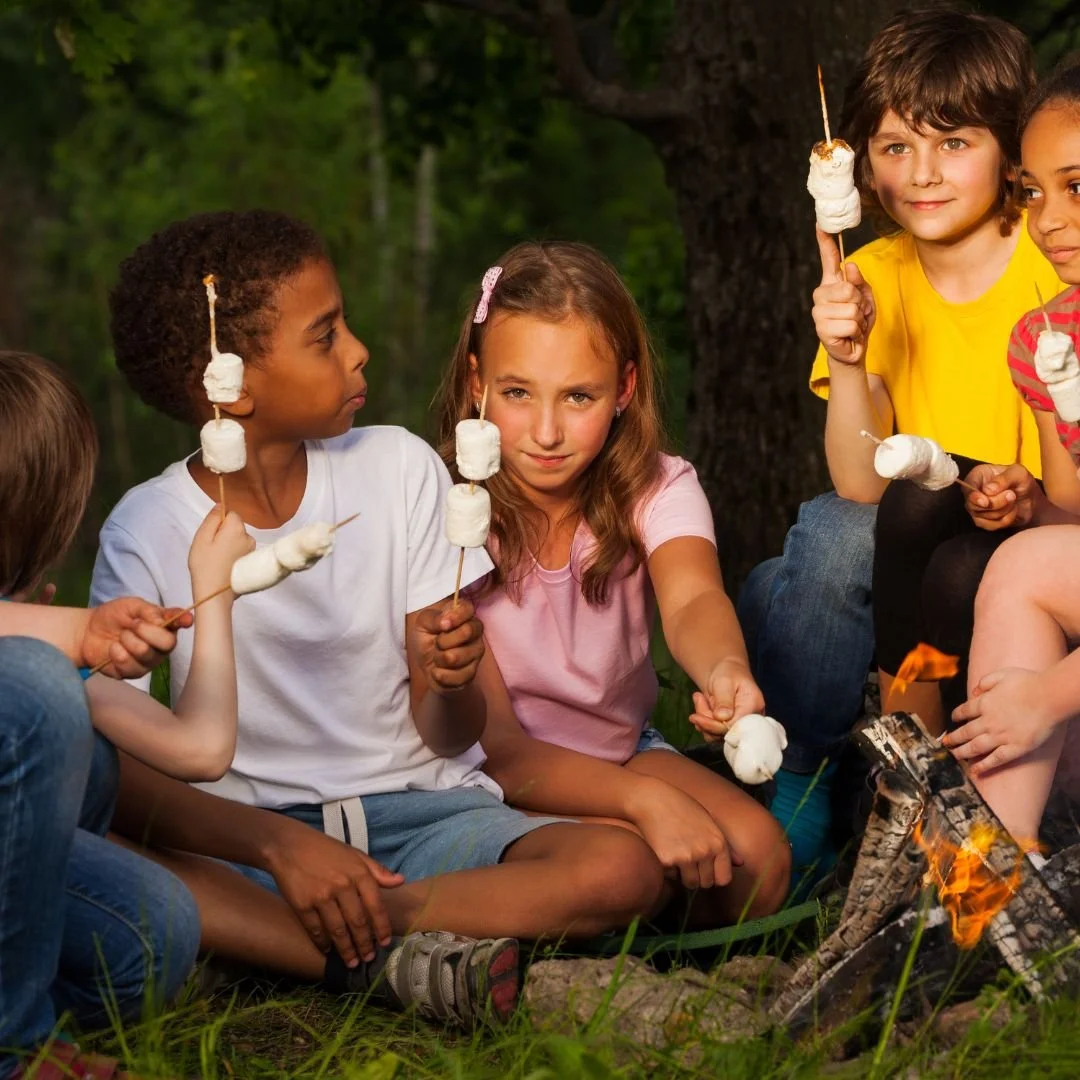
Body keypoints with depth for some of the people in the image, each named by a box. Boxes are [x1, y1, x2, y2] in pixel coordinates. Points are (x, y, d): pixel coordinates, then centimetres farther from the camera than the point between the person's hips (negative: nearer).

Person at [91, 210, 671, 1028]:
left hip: (417, 808, 2)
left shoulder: (398, 468, 1)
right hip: (247, 830, -2)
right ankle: (395, 955, -27)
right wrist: (280, 844, -29)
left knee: (622, 869, -26)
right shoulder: (148, 530, -5)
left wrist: (452, 683, -24)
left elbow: (450, 736, 1)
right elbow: (118, 770, -14)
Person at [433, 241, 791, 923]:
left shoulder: (657, 490, -12)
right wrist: (644, 799, -40)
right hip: (503, 775, -3)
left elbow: (692, 600, -37)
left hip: (624, 749, 4)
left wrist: (726, 671, -63)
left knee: (758, 853, -23)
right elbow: (492, 747, -25)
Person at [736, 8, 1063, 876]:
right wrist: (846, 361, -26)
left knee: (926, 497, -30)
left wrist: (1023, 497, -35)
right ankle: (800, 792, -14)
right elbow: (861, 487, -10)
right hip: (906, 557, 3)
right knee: (832, 534, -26)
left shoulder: (1055, 277, -12)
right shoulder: (876, 279, -1)